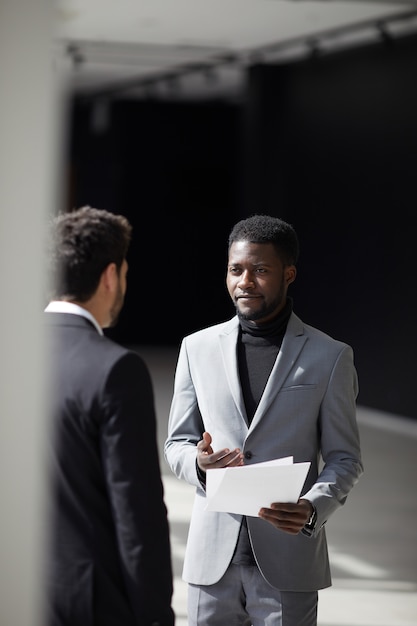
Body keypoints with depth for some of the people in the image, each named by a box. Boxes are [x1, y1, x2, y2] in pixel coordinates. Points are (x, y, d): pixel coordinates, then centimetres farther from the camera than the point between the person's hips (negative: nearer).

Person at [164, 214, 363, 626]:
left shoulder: (330, 357, 2)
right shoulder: (197, 348, 9)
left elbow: (344, 458, 3)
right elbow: (176, 444, 12)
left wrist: (312, 509, -16)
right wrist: (198, 462, -11)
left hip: (288, 561, -2)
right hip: (212, 559, 2)